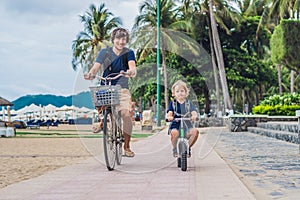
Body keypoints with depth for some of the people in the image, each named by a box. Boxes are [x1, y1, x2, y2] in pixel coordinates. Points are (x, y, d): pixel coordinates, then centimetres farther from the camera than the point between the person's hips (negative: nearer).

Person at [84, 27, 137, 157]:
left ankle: (127, 147, -5)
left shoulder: (129, 53, 0)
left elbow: (132, 67, -18)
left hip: (122, 89, -1)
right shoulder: (105, 52, 1)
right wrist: (90, 74, -34)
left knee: (126, 114, -19)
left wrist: (131, 72, -42)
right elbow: (96, 67, -11)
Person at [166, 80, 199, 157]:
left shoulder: (189, 103, 11)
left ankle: (188, 147, -4)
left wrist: (194, 116, -31)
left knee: (195, 131, -30)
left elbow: (194, 112, -6)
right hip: (175, 126, -1)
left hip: (187, 126, 1)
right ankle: (175, 149, -8)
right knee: (174, 132, -36)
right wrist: (169, 116, -31)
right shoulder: (172, 104, 10)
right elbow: (169, 113, -6)